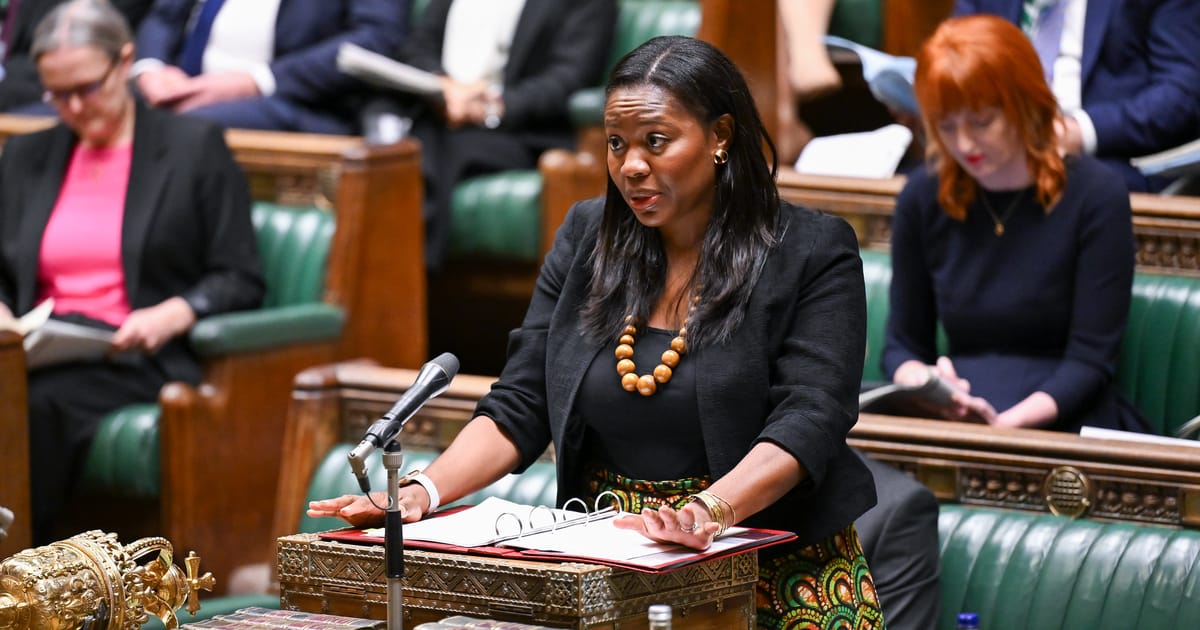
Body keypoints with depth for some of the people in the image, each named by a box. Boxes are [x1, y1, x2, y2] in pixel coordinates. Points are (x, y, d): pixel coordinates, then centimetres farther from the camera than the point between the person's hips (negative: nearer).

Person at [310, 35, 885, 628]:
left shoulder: (813, 253, -2)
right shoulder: (587, 239, 11)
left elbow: (807, 422, -15)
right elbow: (518, 410, 7)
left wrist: (710, 509, -33)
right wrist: (422, 491, -12)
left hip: (774, 570, -3)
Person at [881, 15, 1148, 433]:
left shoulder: (1096, 195, -4)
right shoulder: (923, 199, 7)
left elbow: (1091, 361, -6)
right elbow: (903, 343, 14)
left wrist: (1008, 420, -22)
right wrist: (920, 382, -10)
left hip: (1064, 425, -4)